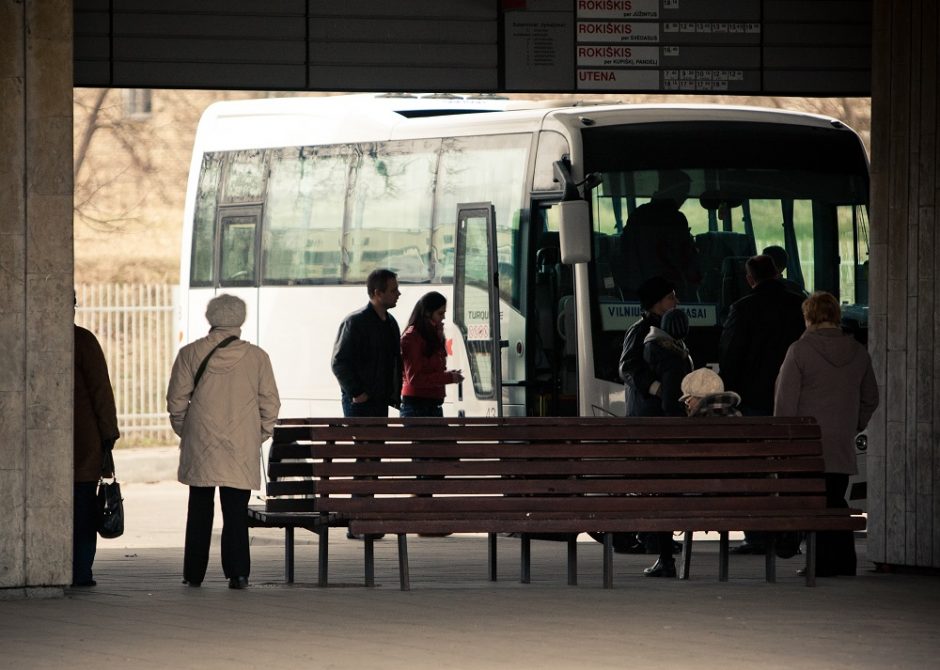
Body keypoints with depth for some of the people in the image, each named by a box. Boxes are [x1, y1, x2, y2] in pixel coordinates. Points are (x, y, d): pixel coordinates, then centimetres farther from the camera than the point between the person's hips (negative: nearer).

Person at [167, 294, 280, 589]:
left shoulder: (190, 354, -2)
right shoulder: (256, 357, -3)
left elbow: (176, 401, 1)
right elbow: (270, 403, 1)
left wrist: (184, 432, 15)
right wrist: (259, 436, 13)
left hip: (200, 445, 1)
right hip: (241, 449, -1)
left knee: (199, 510, 10)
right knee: (236, 510, 2)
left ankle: (194, 573, 13)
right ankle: (237, 571, -6)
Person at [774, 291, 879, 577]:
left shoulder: (800, 350, -9)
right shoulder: (858, 352, 6)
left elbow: (785, 399, -9)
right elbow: (870, 398, 14)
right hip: (843, 445, 5)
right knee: (836, 500, 14)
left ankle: (822, 563, -4)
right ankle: (844, 562, 12)